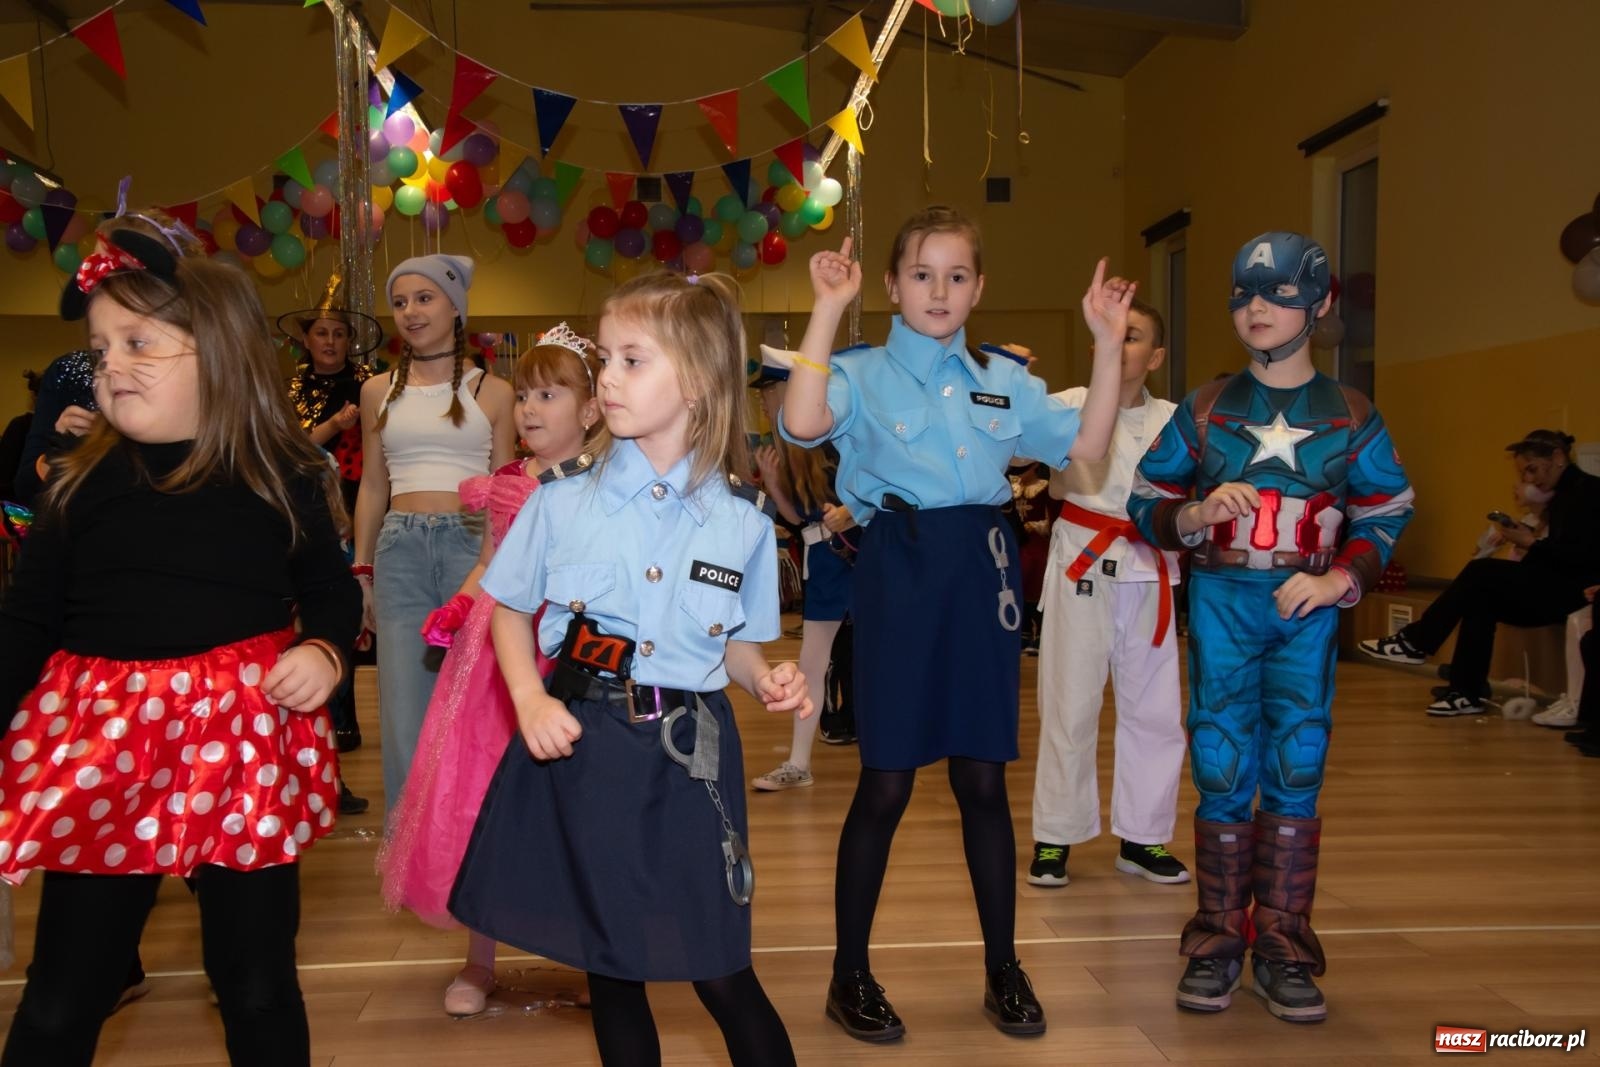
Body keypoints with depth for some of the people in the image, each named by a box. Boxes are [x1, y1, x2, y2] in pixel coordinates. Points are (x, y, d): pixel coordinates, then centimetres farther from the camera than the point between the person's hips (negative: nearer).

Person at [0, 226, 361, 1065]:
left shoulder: (283, 476, -1)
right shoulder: (83, 480, 2)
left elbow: (330, 589, 9)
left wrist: (323, 650, -10)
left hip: (246, 739, -1)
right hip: (99, 742, 2)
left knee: (257, 984, 11)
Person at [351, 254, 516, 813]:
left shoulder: (492, 391, 5)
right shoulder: (379, 391, 11)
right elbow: (372, 486, 14)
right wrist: (361, 571, 9)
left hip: (473, 548, -2)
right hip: (400, 551, 2)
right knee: (404, 706, 5)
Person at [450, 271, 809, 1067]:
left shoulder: (743, 517, -3)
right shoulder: (564, 495, -2)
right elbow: (510, 609, 7)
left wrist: (771, 682, -12)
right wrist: (529, 699, -9)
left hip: (688, 753, -1)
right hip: (580, 742, 1)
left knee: (720, 973, 5)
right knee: (609, 967, 14)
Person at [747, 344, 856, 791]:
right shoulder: (782, 446, 9)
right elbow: (797, 516, 8)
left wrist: (850, 513, -29)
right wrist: (769, 480, -5)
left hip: (857, 551, -8)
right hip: (821, 558, 8)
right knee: (810, 663, 11)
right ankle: (798, 764, 20)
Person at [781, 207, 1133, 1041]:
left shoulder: (1004, 379, 13)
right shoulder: (862, 374, -1)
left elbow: (1085, 447, 6)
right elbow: (802, 425, -21)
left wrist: (1107, 346, 0)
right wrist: (827, 312, -22)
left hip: (982, 573, 4)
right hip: (899, 573, -3)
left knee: (983, 779, 11)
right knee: (886, 784, 2)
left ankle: (1003, 968, 27)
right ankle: (850, 974, 20)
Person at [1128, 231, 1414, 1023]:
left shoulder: (1352, 417, 6)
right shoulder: (1204, 409, 5)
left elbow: (1386, 516, 8)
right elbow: (1145, 502, 6)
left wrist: (1337, 580, -7)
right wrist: (1196, 516, -14)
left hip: (1307, 608, 0)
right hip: (1220, 601, 0)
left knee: (1296, 772, 2)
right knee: (1222, 771, 1)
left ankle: (1282, 945, 14)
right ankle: (1218, 939, 14)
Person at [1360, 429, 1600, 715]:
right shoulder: (1562, 496, 19)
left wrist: (1532, 544, -16)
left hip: (1574, 590, -9)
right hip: (1553, 588, 9)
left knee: (1480, 573, -18)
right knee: (1481, 598, -10)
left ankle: (1415, 641, -10)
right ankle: (1467, 692, -13)